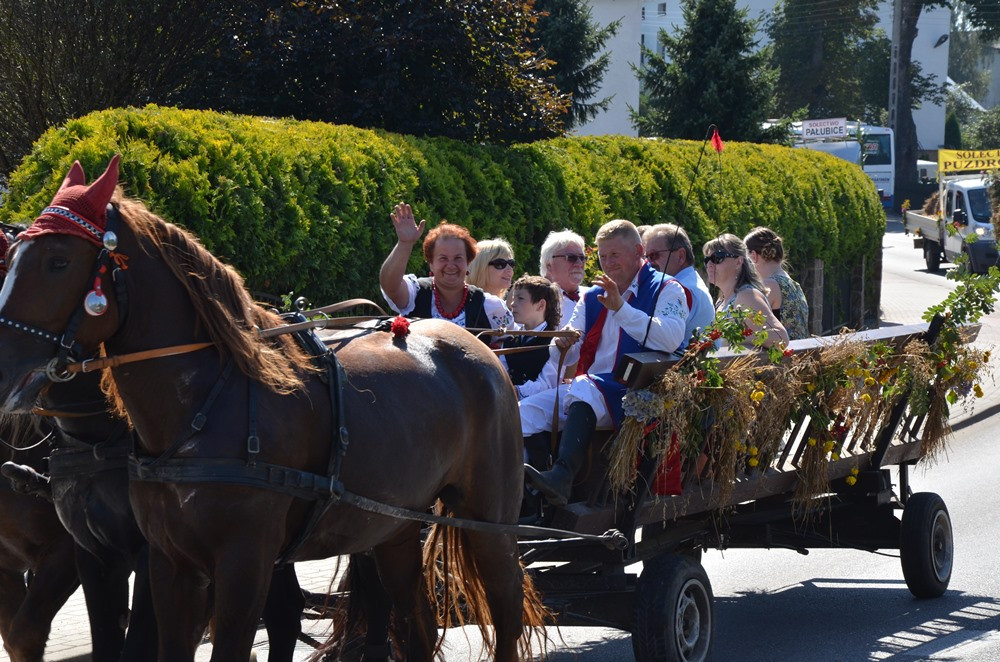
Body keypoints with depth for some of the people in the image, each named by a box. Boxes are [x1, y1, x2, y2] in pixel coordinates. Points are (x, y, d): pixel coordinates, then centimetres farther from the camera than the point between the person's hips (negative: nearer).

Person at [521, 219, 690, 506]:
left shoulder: (666, 289, 4)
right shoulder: (593, 298, 25)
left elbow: (671, 339, -17)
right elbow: (569, 356, 21)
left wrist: (621, 308, -22)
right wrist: (564, 344, -5)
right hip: (591, 383, 7)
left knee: (583, 389, -37)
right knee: (528, 411, -18)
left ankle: (562, 476, -55)